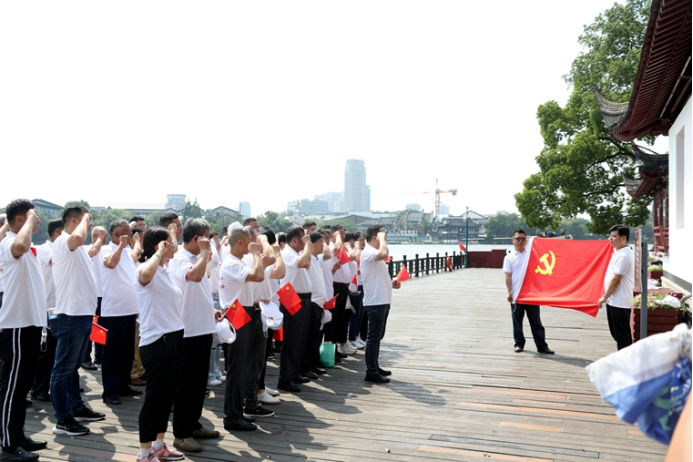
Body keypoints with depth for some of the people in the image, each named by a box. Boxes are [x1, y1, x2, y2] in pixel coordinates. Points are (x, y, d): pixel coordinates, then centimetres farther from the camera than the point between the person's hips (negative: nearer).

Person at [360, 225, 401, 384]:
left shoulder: (374, 254, 18)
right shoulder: (368, 252, -14)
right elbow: (384, 253, -37)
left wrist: (391, 283, 9)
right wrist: (382, 236, -20)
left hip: (382, 301, 10)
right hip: (375, 302, -10)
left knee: (377, 336, 17)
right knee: (374, 337, -5)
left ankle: (375, 367, 26)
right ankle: (371, 373, 0)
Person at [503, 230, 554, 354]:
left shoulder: (531, 253, 6)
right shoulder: (509, 257, 2)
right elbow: (508, 276, -2)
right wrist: (509, 292, -9)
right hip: (516, 295, 0)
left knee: (536, 321, 5)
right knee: (517, 321, 9)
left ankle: (541, 345, 10)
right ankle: (519, 343, 21)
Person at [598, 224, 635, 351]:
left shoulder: (623, 255, -18)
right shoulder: (620, 253, 13)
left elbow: (615, 280, -20)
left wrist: (604, 297, -12)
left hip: (619, 302, -10)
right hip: (614, 301, 10)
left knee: (622, 336, -3)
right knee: (617, 334, 17)